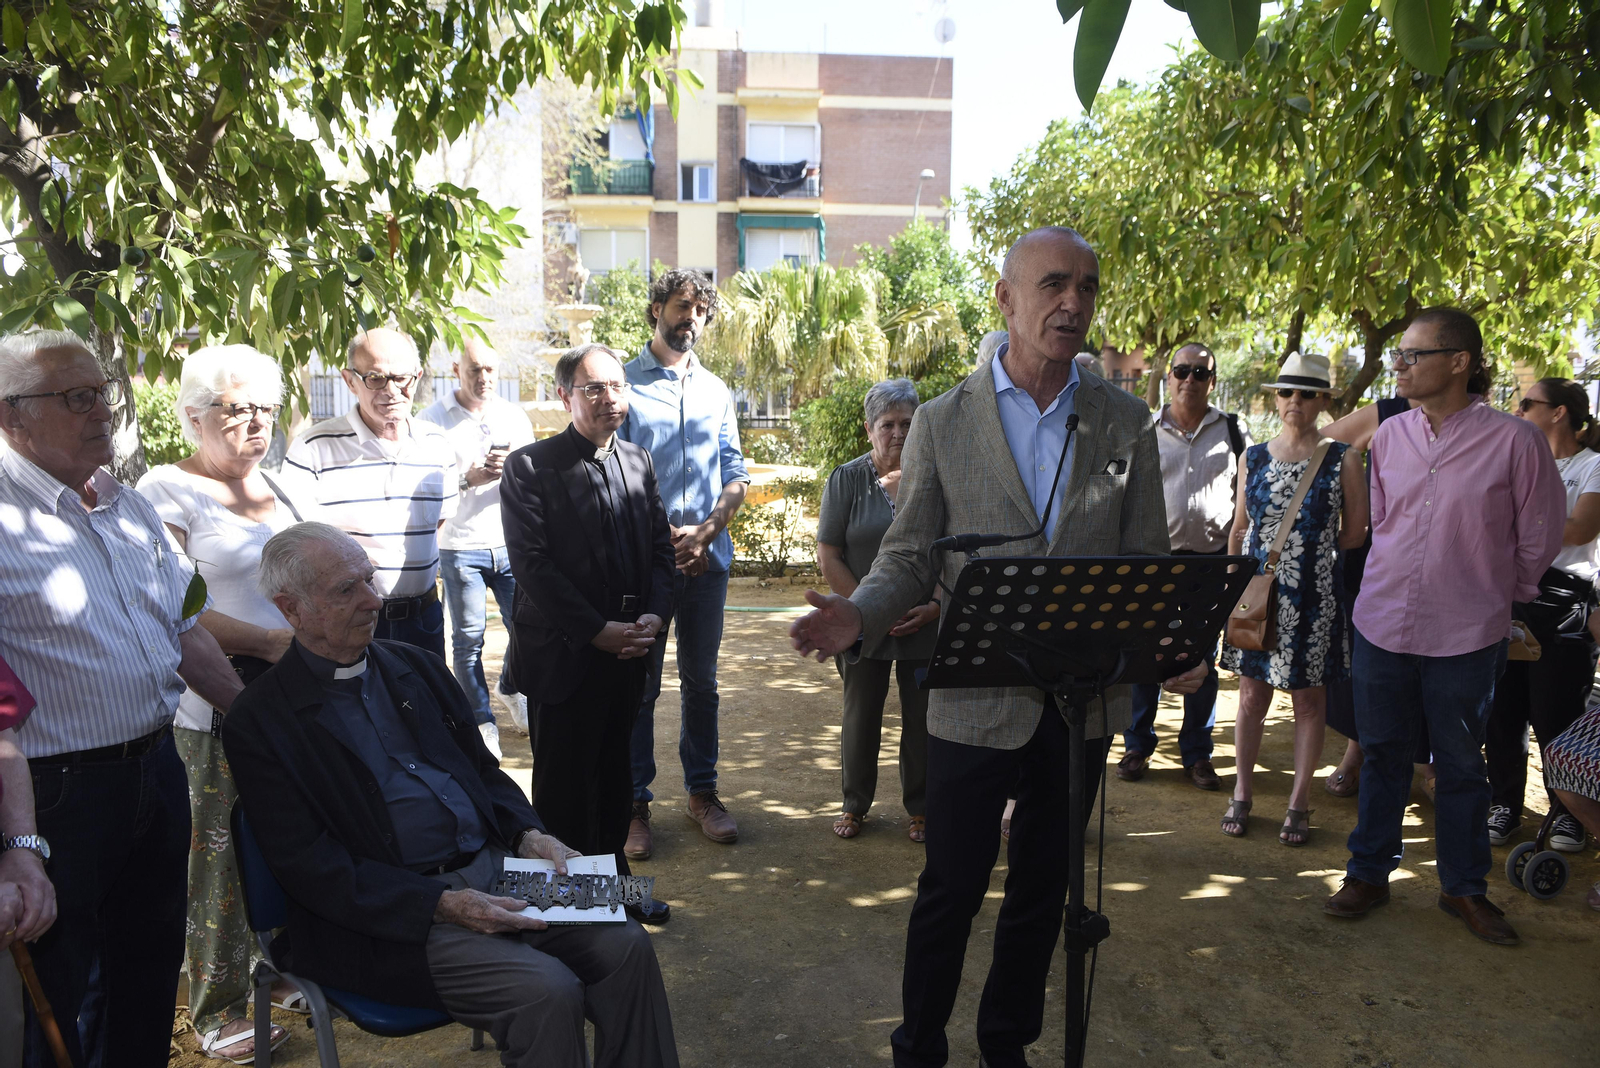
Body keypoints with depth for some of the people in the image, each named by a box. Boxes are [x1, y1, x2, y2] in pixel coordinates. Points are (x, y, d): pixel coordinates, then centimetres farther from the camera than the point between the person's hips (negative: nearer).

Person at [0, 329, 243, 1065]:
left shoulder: (130, 509, 9)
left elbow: (183, 632, 16)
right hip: (59, 789, -7)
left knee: (153, 973, 20)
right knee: (67, 1005, 10)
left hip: (158, 771, 7)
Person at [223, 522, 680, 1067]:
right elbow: (311, 869, -11)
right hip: (390, 918, -6)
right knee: (545, 991, -25)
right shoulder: (258, 723, -5)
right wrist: (444, 904, -20)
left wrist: (529, 835, 0)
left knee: (627, 946, -13)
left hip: (493, 869, 6)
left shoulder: (414, 665, 14)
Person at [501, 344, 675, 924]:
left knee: (614, 775, 17)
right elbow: (533, 565, -14)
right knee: (564, 787, 5)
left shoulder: (639, 462, 9)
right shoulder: (529, 467, -8)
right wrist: (599, 631, -17)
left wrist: (654, 617, -5)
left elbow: (661, 548, 11)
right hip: (564, 654, -5)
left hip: (628, 653, 5)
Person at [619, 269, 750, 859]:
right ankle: (635, 801, 13)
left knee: (701, 678, 11)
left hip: (706, 558, 4)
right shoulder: (624, 382, 1)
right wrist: (660, 535, -14)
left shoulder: (715, 390, 14)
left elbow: (736, 474, 10)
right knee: (639, 682, 2)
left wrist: (706, 530, -7)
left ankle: (702, 791, 23)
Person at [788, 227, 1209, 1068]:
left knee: (1041, 892, 17)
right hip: (978, 701, -2)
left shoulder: (1126, 424, 3)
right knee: (949, 892, 9)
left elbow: (1146, 560, 4)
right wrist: (859, 614, -22)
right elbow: (908, 556, -2)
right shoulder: (942, 423, -3)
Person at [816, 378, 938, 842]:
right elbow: (828, 556, -4)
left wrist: (937, 605, -9)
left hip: (927, 626, 1)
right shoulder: (847, 479, -1)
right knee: (861, 714, 10)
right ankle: (855, 805, 27)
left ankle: (920, 808, 25)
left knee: (923, 718, 8)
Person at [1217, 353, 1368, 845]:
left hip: (1313, 595, -2)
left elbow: (1355, 532, 5)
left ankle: (1298, 804, 17)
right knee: (1252, 693, 7)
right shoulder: (1254, 458, 7)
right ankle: (1241, 795, 19)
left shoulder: (1340, 460, -2)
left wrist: (1312, 548, 5)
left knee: (1308, 697, 6)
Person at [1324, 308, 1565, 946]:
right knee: (1382, 755, 14)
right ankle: (1369, 872, 29)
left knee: (1460, 764, 11)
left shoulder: (1513, 441, -11)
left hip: (1465, 635, -3)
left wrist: (1494, 595, 11)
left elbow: (1539, 539, 1)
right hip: (1382, 623, 3)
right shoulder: (1389, 436, 3)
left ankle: (1464, 888, 29)